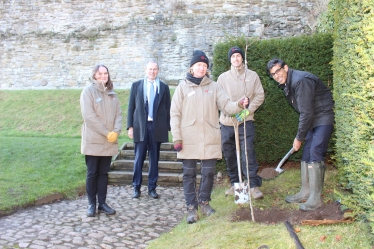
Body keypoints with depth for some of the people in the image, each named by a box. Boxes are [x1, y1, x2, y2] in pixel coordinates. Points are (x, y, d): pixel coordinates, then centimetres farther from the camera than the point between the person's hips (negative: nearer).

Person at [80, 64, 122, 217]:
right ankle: (92, 204, 13)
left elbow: (118, 114, 8)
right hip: (93, 141, -5)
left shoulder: (112, 94, 13)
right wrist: (106, 133, -15)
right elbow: (89, 116, -13)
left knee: (103, 173, 9)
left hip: (109, 142, 5)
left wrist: (116, 131, -10)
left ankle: (102, 203, 16)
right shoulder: (88, 91, -4)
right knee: (92, 173, 3)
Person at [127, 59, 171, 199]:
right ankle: (136, 188, 14)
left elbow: (167, 109, 7)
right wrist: (130, 126, -1)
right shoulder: (136, 85, 8)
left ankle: (152, 188, 17)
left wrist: (168, 127, 2)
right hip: (140, 126, 0)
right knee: (139, 158, 2)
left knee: (154, 159, 7)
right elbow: (131, 107, 6)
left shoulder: (164, 87, 9)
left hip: (157, 127, 1)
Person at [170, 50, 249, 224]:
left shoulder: (213, 87, 9)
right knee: (189, 174, 4)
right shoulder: (183, 87, 3)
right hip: (189, 139, -2)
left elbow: (226, 105, 1)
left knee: (209, 172, 8)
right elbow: (175, 114, 0)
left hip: (210, 138, 2)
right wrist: (176, 137, -6)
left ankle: (204, 202, 28)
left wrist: (239, 105, -21)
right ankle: (191, 207, 15)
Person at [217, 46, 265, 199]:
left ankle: (254, 185, -1)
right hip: (226, 122, 2)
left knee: (248, 153, -7)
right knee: (229, 155, 9)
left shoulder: (252, 76, 3)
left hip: (245, 121, -2)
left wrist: (248, 110, -11)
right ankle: (234, 183, 22)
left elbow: (259, 95, 2)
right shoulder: (223, 77, 5)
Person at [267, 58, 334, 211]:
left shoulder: (300, 80, -23)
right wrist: (301, 135, 9)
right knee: (306, 155, 9)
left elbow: (306, 113, -23)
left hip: (324, 118, -10)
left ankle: (316, 198, -7)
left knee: (315, 154, -14)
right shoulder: (286, 85, 7)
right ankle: (306, 192, 19)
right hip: (313, 120, 10)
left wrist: (299, 137, -14)